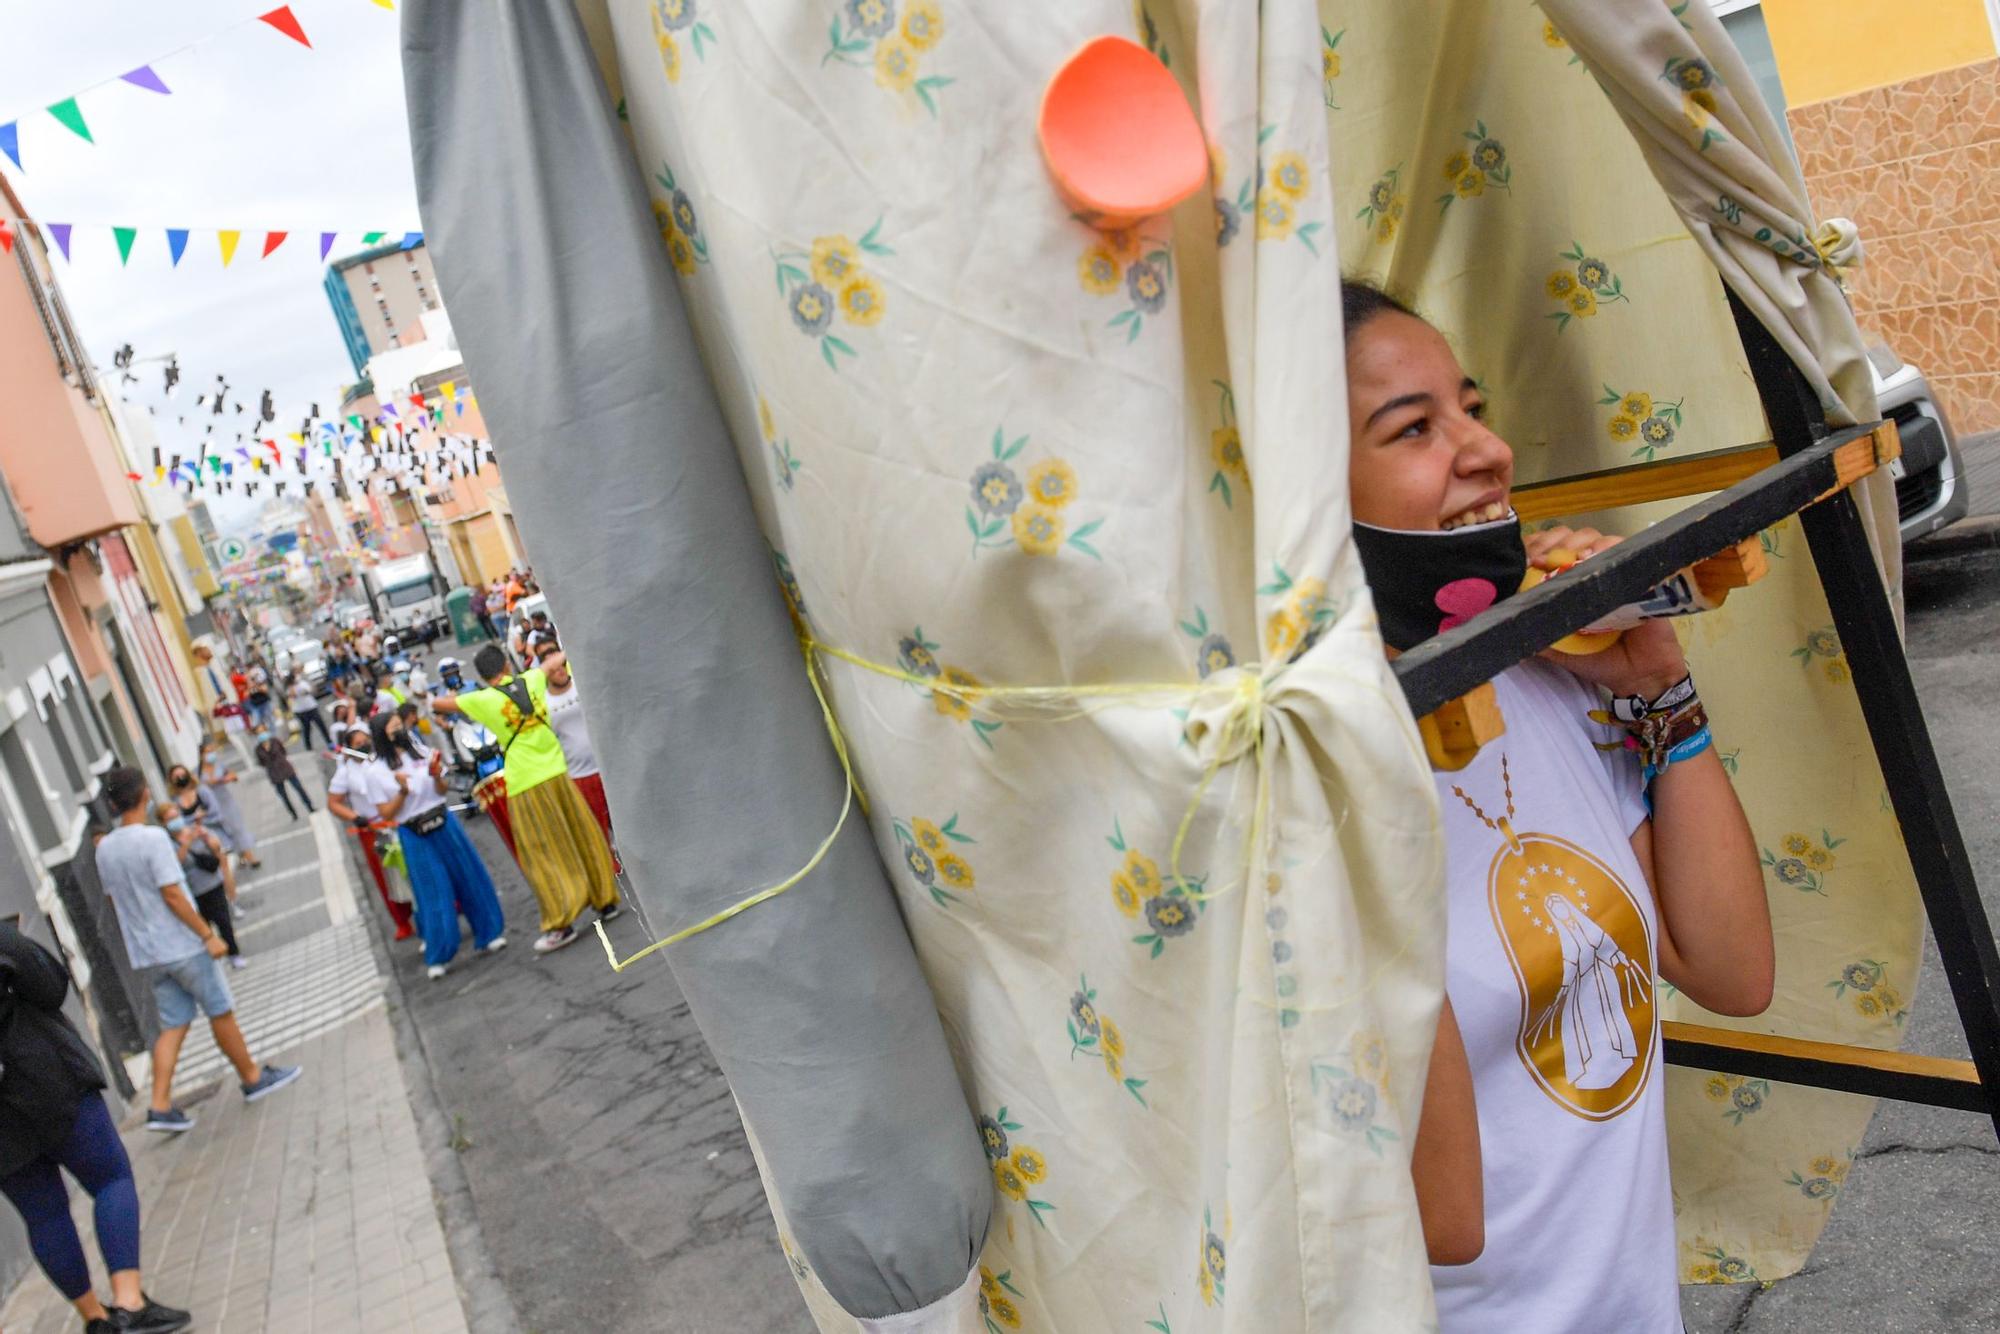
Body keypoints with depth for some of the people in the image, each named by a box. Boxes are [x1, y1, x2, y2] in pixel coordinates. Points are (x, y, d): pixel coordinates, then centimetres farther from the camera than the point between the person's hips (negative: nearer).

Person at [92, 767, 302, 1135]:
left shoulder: (104, 848, 5)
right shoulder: (153, 837, -17)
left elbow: (116, 899, 13)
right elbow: (172, 895, -19)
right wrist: (208, 934, -15)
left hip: (146, 952, 7)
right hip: (182, 946, -7)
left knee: (174, 1025, 10)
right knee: (221, 1012, 7)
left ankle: (161, 1106, 3)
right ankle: (253, 1078, 19)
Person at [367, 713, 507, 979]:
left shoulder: (422, 752, 3)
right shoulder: (376, 771, -6)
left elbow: (442, 790, 9)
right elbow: (386, 814, -6)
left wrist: (437, 775, -11)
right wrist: (402, 791, -20)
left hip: (445, 825, 3)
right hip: (415, 836, -3)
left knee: (469, 878, 8)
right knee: (433, 894, 0)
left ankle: (487, 936, 23)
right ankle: (436, 957, 12)